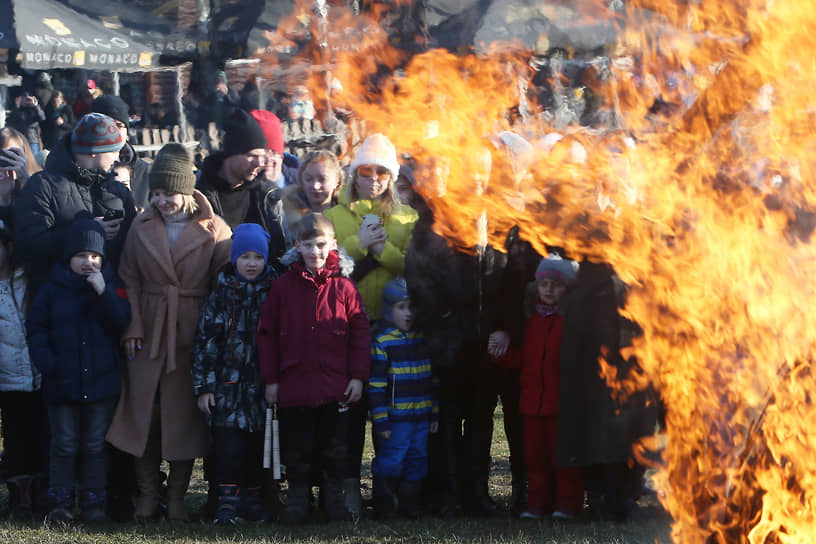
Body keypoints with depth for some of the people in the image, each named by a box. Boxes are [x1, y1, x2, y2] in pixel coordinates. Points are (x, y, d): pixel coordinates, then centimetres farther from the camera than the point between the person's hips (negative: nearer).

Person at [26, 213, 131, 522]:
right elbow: (36, 328, 2)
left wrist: (103, 292, -20)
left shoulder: (112, 286, 3)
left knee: (95, 445, 6)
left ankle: (93, 501, 15)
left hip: (101, 381, 0)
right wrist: (46, 362, -10)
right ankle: (60, 503, 11)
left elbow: (121, 323, -9)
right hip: (62, 382, 0)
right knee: (64, 444, 4)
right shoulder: (53, 288, 2)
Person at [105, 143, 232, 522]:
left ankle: (177, 496, 12)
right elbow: (129, 280, 6)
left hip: (192, 334, -2)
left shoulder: (214, 230, -3)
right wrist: (132, 327, -3)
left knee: (184, 413, 2)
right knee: (143, 410, 1)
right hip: (148, 333, 2)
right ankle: (147, 494, 10)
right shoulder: (141, 227, 6)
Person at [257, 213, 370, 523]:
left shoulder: (343, 286, 1)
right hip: (293, 386, 1)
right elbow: (267, 333, 4)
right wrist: (270, 379, 1)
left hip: (336, 388, -1)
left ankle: (337, 499, 17)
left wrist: (358, 377, -2)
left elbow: (360, 333, 3)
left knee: (336, 449, 5)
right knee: (296, 450, 7)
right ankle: (297, 498, 19)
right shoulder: (283, 286, 2)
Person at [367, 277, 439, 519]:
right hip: (395, 417, -6)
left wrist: (435, 413, 15)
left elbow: (433, 379, 18)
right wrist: (380, 421, -13)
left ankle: (409, 502, 21)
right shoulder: (382, 342, -7)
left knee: (417, 460, 10)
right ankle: (384, 505, 8)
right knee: (390, 462, -5)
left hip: (422, 417, 6)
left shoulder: (422, 340, 11)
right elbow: (376, 384, -10)